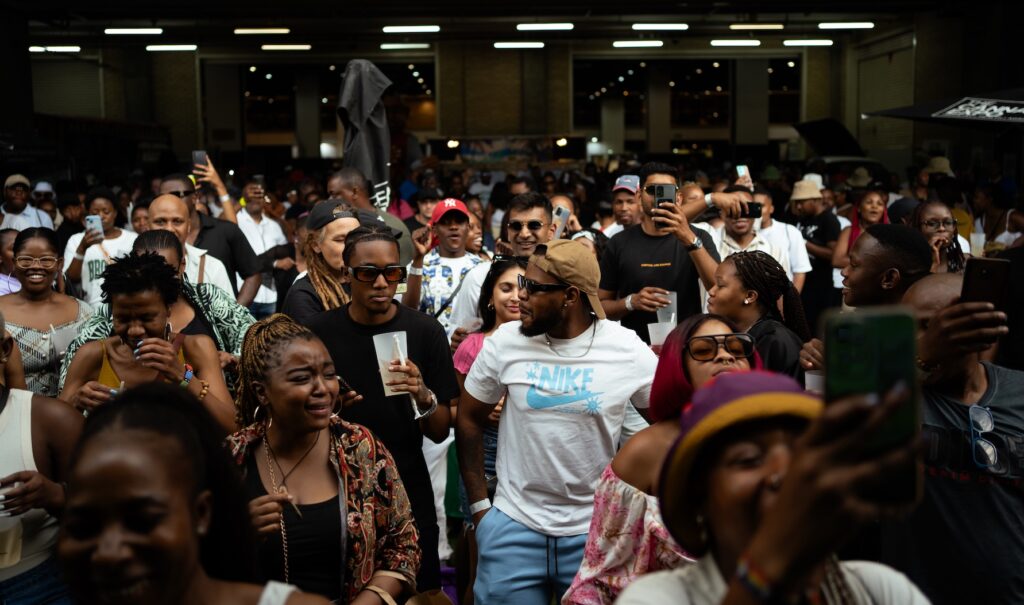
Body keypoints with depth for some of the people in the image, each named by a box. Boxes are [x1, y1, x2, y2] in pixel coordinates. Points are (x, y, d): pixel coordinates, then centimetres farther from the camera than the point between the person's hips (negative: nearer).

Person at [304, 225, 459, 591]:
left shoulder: (425, 332, -8)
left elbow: (440, 433, -6)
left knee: (419, 591, 13)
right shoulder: (317, 332, -6)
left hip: (408, 496, 0)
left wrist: (423, 397, -24)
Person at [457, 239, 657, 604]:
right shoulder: (506, 341, -7)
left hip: (597, 529, 0)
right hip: (513, 524, 1)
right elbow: (469, 420, 4)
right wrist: (479, 504, 2)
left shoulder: (628, 350, -9)